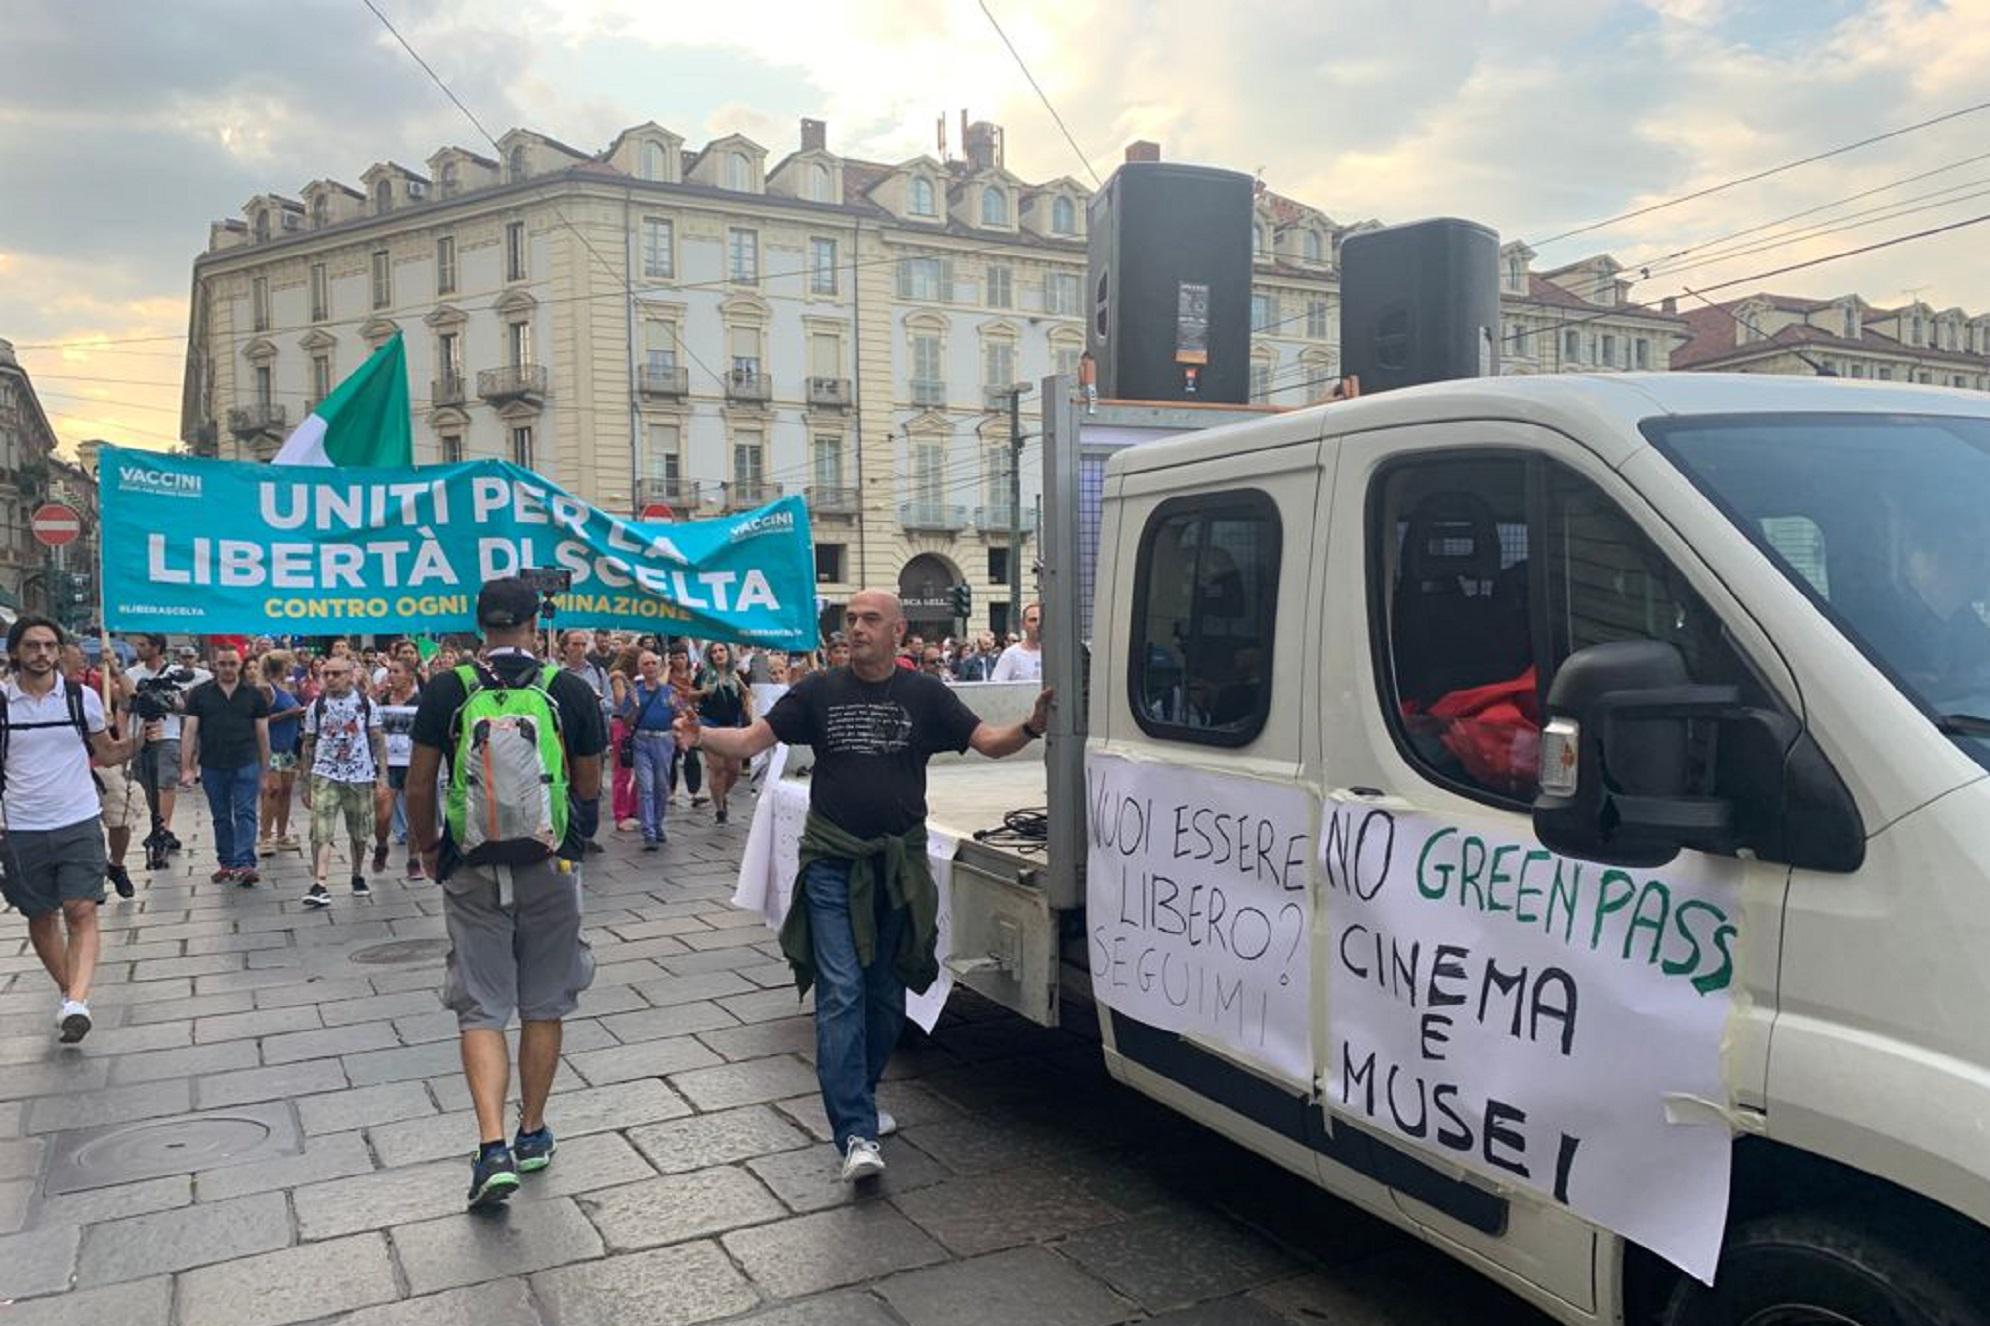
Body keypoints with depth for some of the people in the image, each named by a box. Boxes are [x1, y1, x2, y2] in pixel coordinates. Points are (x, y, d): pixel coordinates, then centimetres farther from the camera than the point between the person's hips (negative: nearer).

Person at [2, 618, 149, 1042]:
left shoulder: (82, 697, -1)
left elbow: (105, 753, 9)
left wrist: (136, 741, -10)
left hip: (80, 823, -1)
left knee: (81, 912, -11)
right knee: (40, 918, 11)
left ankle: (77, 1002, -17)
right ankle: (68, 992, 28)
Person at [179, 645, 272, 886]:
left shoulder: (254, 695, 4)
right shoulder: (200, 694, 5)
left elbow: (263, 735, 7)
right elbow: (190, 731, 3)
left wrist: (264, 772, 5)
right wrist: (186, 768, -4)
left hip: (246, 765, -2)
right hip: (212, 767, 2)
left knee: (245, 814, -9)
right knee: (221, 818, 11)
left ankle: (244, 864, -13)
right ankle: (226, 864, 21)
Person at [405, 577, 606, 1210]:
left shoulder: (447, 690, -5)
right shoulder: (570, 690, -5)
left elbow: (419, 786, -2)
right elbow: (590, 788, 2)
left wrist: (427, 848, 15)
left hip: (473, 872, 0)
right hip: (550, 870, 1)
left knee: (481, 1009, 6)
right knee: (542, 1007, 14)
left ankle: (494, 1148, -7)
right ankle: (533, 1134, 25)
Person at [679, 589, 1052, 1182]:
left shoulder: (925, 695, 3)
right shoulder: (819, 692, 2)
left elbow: (990, 742, -2)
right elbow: (752, 739, -2)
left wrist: (1030, 727, -22)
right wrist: (702, 737, -21)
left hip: (900, 864, 2)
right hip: (833, 864, -2)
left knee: (886, 993, 13)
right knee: (841, 993, -10)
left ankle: (858, 1098, 34)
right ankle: (857, 1135, -11)